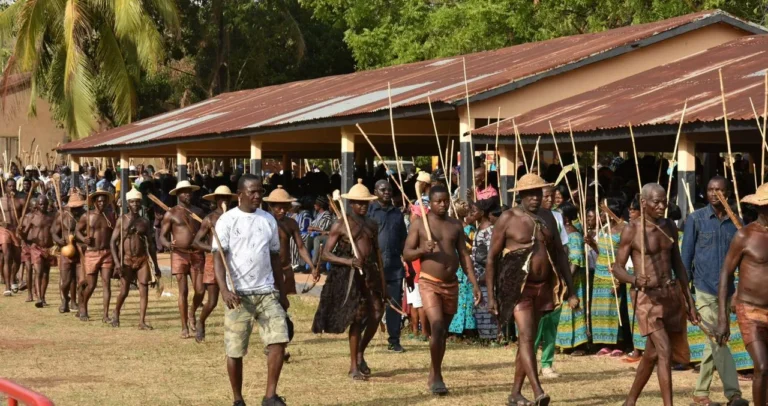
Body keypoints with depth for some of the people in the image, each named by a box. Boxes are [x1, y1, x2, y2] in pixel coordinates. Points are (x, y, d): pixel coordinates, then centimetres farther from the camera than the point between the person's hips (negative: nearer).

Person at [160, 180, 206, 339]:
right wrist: (168, 244, -22)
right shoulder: (171, 214, 2)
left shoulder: (198, 212, 13)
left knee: (200, 291, -4)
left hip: (197, 254, 3)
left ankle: (192, 313, 28)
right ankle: (184, 327, 2)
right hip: (179, 254, -3)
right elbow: (162, 236, 0)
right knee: (183, 291, -6)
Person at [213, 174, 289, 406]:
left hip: (267, 292, 4)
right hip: (239, 294, -4)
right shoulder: (227, 220, -4)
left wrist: (281, 291, 14)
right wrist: (224, 289, -24)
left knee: (279, 340, -9)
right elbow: (218, 257, -10)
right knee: (235, 350, 2)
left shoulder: (268, 220, 10)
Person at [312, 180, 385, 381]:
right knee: (356, 317, -7)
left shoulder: (372, 225, 14)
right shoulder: (340, 225, -3)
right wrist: (348, 261, -21)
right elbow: (326, 254, -6)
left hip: (370, 273, 6)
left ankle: (360, 354, 24)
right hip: (349, 274, -6)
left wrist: (382, 281, 15)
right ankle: (354, 366, 2)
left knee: (376, 315, 0)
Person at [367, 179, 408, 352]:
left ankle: (394, 340, 9)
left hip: (395, 265, 4)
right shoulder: (369, 210, 1)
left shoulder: (397, 213, 15)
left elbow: (403, 239, 19)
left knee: (395, 303, 3)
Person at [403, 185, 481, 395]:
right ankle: (437, 377, -11)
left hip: (451, 284, 4)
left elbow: (464, 256, 10)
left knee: (443, 332, 11)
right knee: (437, 326, -19)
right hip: (429, 282, -4)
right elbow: (406, 254, -1)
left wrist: (474, 284, 2)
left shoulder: (456, 225, 11)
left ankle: (433, 376, 23)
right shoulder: (419, 223, 0)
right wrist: (422, 250, -22)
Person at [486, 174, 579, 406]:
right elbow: (491, 258, -3)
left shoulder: (547, 218, 12)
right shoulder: (509, 218, -4)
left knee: (528, 339, 10)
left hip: (543, 286, 6)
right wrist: (491, 296, -7)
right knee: (526, 337, -16)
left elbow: (560, 254, 16)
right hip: (518, 285, -6)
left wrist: (571, 291, 11)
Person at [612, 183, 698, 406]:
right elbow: (617, 268, -7)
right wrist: (635, 280, -28)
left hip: (673, 294, 6)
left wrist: (689, 300, 15)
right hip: (648, 297, -6)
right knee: (665, 352, -17)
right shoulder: (632, 231, -8)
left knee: (652, 354, 14)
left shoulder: (670, 227, 9)